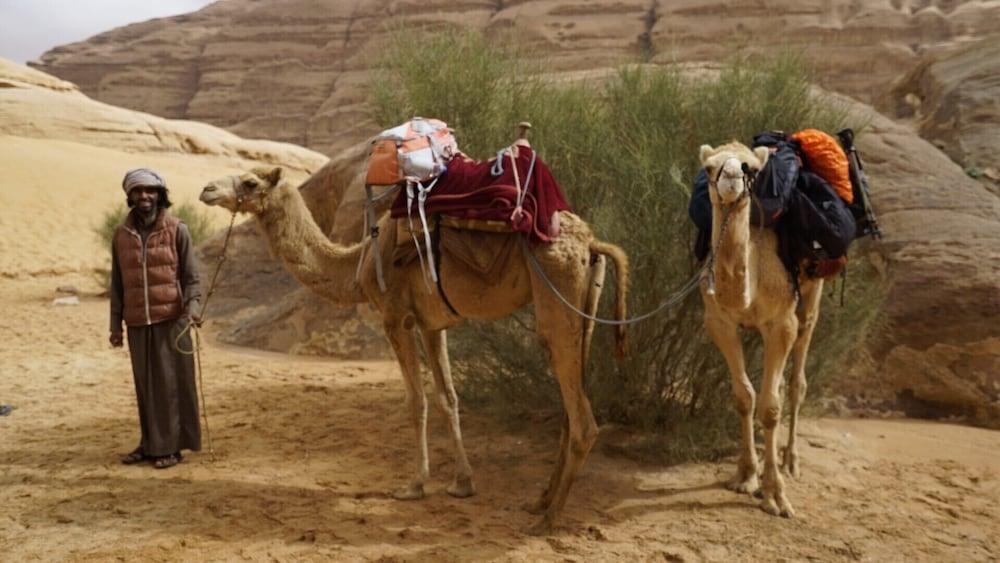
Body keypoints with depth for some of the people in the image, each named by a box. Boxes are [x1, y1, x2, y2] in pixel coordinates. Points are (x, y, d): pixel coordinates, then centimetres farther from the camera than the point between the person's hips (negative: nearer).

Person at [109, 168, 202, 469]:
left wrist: (193, 306, -19)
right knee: (145, 384, 9)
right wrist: (115, 324, 9)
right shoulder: (121, 234, 8)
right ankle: (150, 443, 20)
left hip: (171, 319, -3)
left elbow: (190, 276, -2)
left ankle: (172, 446, 9)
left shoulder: (177, 230, -2)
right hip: (137, 323, 3)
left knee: (172, 383, 1)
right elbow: (117, 283, 11)